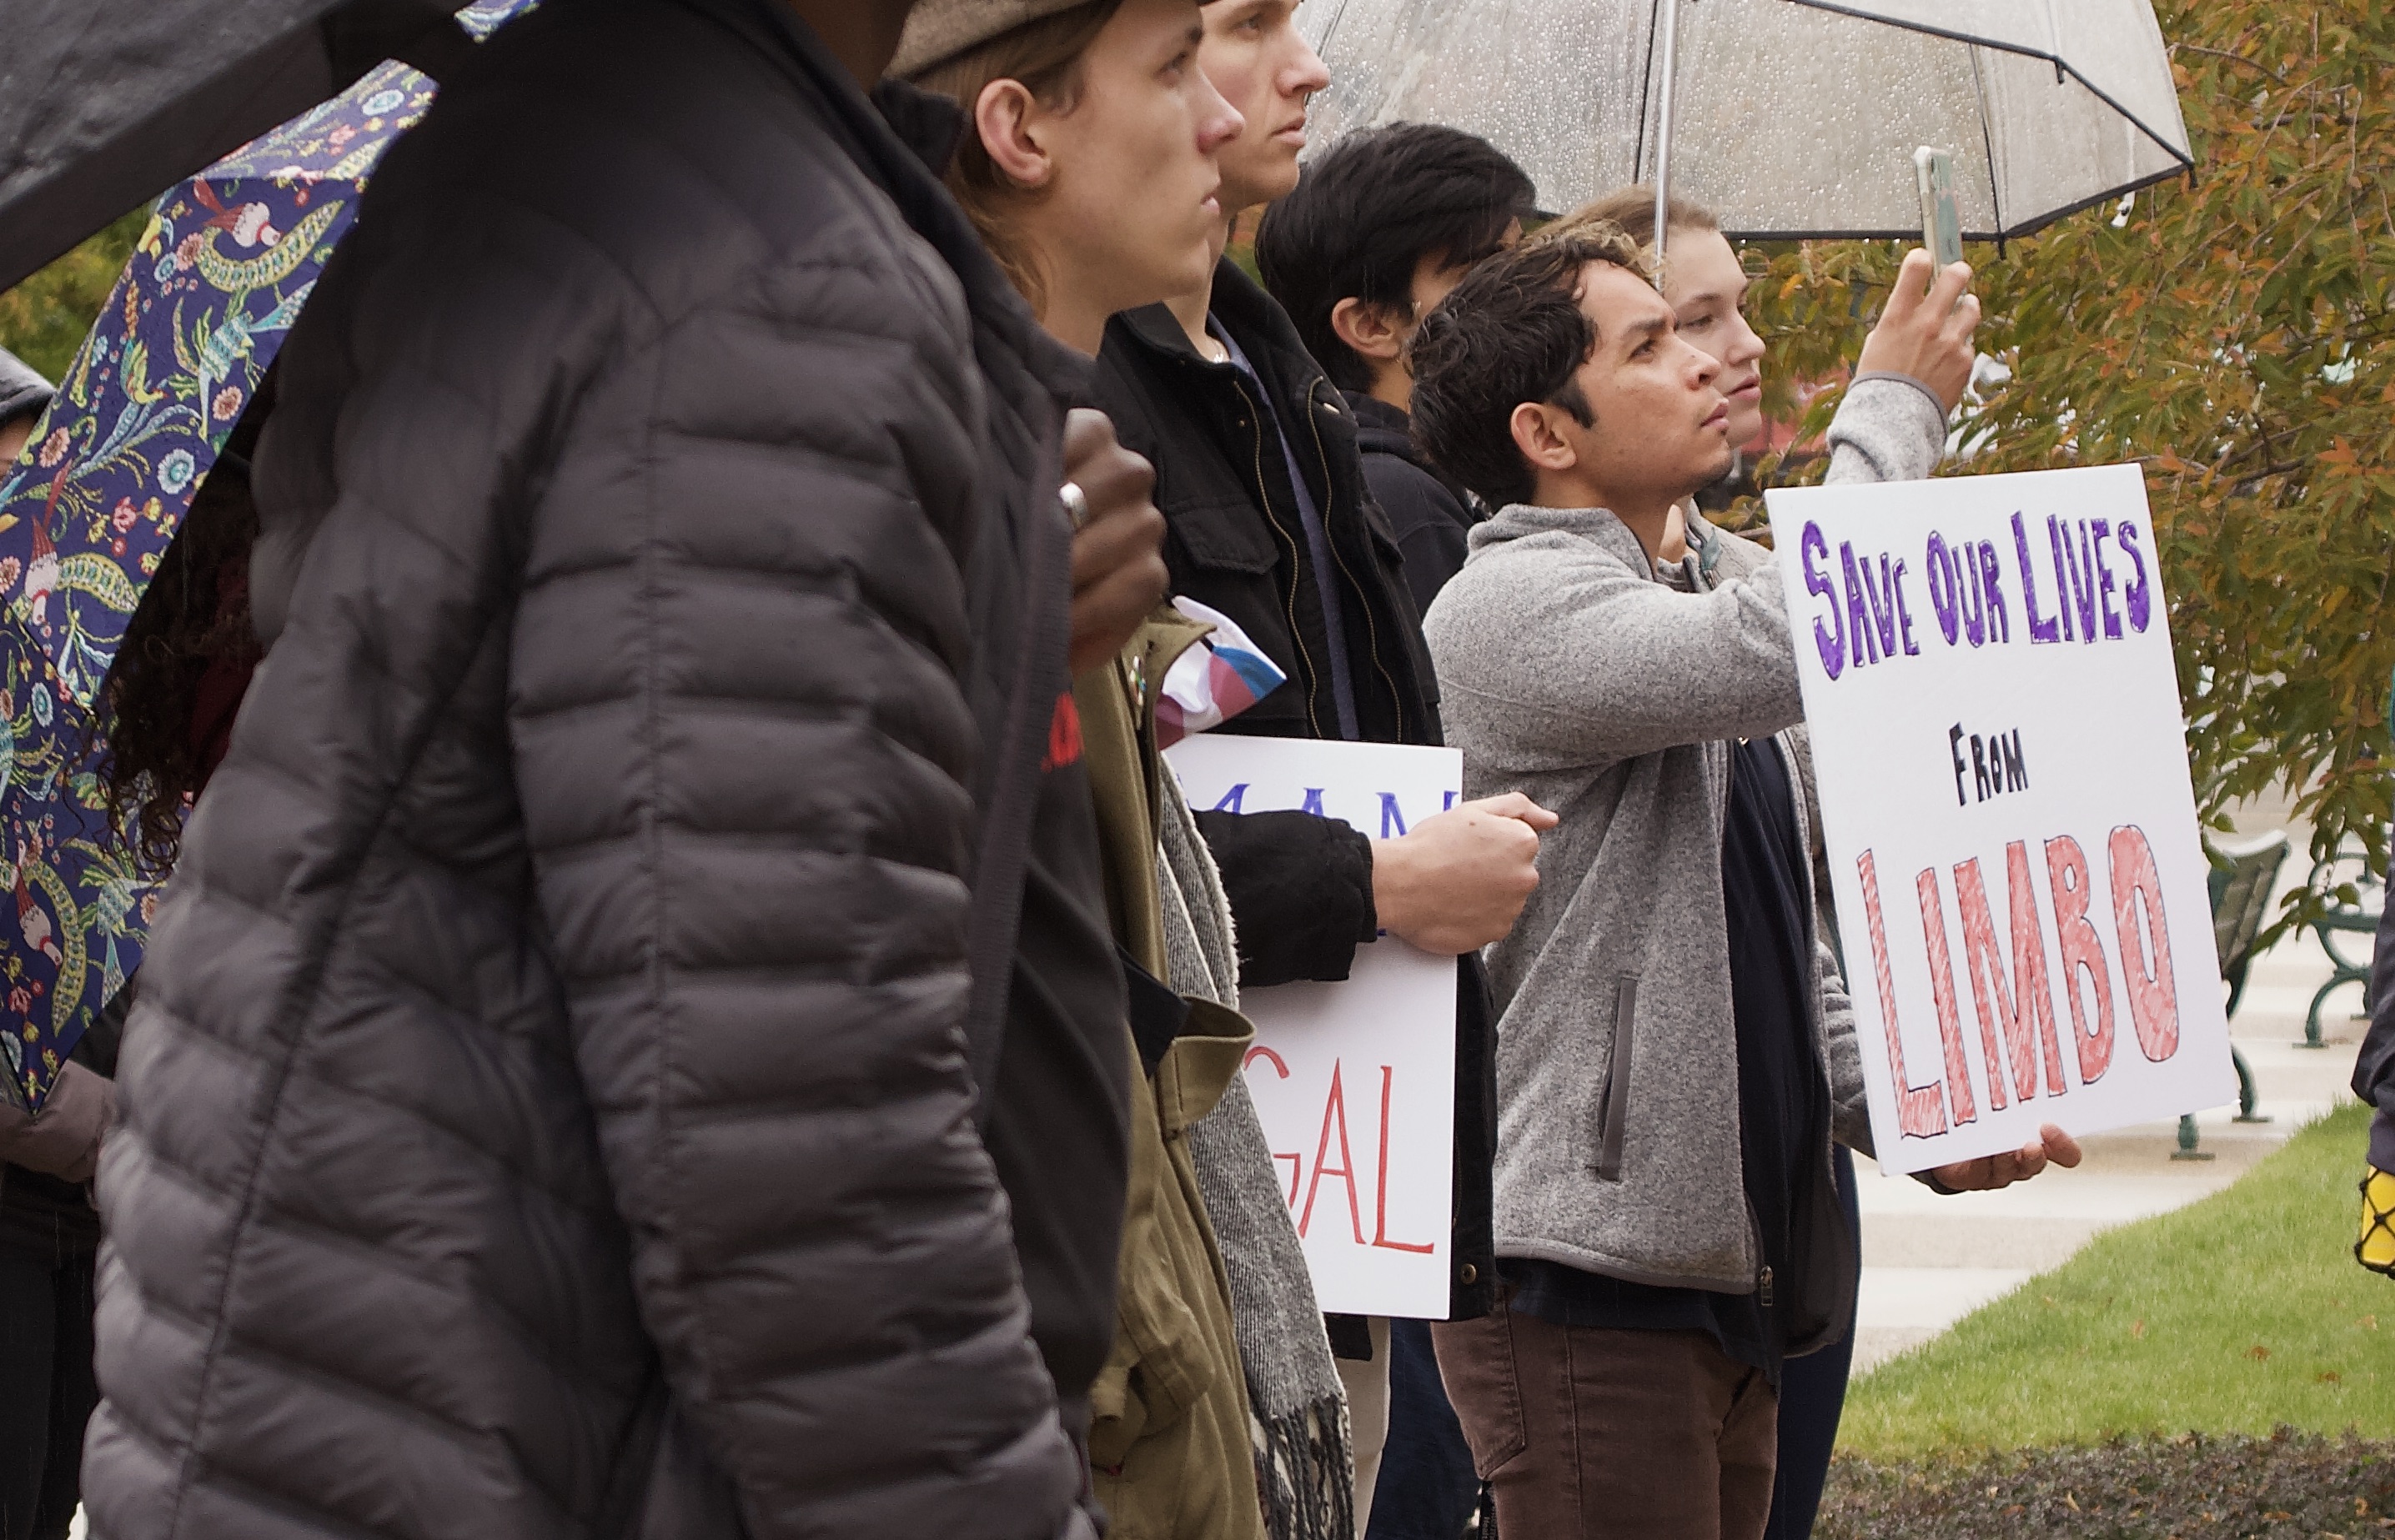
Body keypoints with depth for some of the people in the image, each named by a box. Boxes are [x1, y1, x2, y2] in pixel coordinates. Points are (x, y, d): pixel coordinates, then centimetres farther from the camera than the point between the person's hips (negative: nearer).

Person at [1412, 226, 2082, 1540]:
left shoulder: (1694, 616, 21)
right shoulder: (1504, 605, -8)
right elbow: (1780, 650, -25)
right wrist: (1893, 407, -11)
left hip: (1726, 1277, 9)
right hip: (1582, 1281, -9)